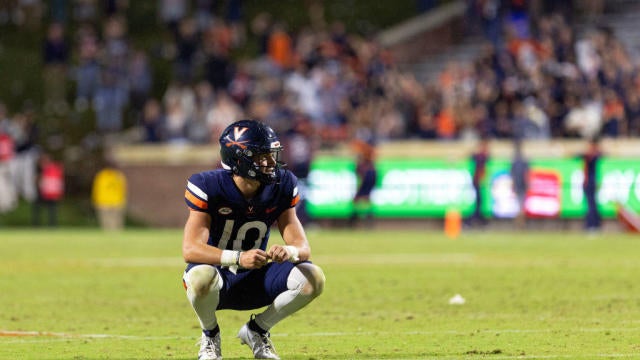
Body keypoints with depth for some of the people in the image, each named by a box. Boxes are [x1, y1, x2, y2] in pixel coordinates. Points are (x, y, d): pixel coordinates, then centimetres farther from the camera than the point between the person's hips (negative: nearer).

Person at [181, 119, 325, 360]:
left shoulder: (281, 187, -8)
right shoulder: (209, 187, -20)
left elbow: (303, 247, -10)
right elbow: (190, 249, -29)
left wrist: (288, 251, -37)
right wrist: (238, 258, -45)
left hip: (253, 281, 4)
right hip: (218, 276, -4)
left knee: (313, 278, -20)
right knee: (202, 277, -41)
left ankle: (256, 330, 5)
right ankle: (210, 336, -5)